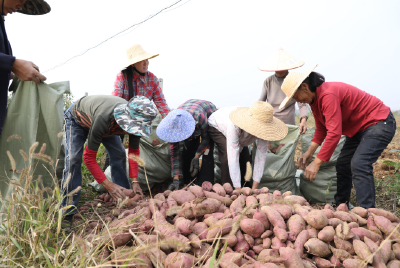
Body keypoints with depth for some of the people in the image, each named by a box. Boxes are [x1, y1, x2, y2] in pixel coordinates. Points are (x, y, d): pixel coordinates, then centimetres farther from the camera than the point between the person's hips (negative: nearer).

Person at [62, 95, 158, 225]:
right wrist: (107, 184, -39)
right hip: (77, 118, -5)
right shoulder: (103, 120, -48)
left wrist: (134, 181, -24)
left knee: (119, 154, -9)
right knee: (73, 159, -20)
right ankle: (68, 211, -13)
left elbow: (133, 151, -16)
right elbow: (89, 157, -37)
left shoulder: (136, 121, -30)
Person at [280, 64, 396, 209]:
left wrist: (316, 163, -32)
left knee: (359, 164, -24)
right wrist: (309, 152, -3)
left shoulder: (328, 95, -31)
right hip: (359, 127, 10)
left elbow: (334, 132, -35)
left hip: (379, 122, -10)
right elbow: (321, 128, 8)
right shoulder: (314, 99, 1)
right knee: (342, 165, 7)